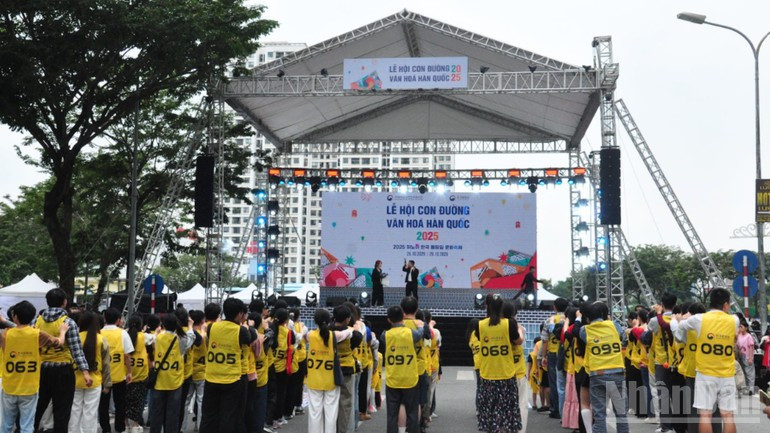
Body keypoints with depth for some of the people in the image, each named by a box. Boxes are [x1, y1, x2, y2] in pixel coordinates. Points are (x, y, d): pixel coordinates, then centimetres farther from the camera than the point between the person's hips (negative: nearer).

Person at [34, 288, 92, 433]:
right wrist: (85, 371, -17)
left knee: (37, 407, 16)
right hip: (62, 370, -4)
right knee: (61, 410, 3)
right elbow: (76, 349, -16)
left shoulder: (38, 320, 2)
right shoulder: (68, 322, -11)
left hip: (41, 368, 4)